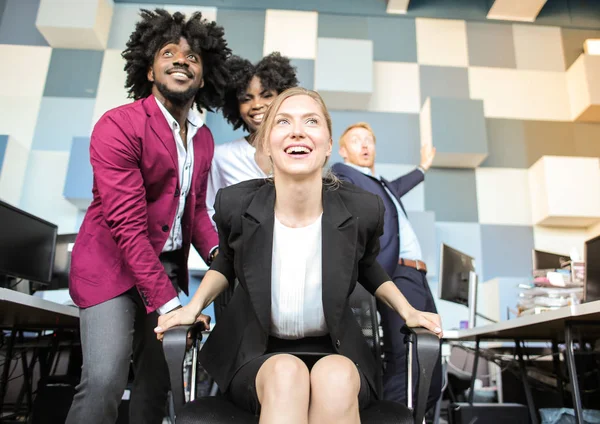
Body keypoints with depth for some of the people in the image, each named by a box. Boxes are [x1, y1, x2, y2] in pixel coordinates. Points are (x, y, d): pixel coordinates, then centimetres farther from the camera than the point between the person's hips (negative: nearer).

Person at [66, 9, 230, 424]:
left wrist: (218, 254, -8)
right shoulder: (118, 125, -15)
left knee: (158, 377, 12)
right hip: (113, 264, -6)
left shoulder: (204, 138, 7)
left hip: (169, 266, 7)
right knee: (104, 380, -16)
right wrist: (168, 303, -24)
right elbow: (127, 225, -22)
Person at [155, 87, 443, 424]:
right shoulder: (236, 203, -13)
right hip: (256, 353, 0)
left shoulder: (363, 209, -13)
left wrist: (406, 310, -3)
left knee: (336, 377, -33)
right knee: (286, 373, -34)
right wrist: (194, 306, -6)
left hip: (335, 351, 1)